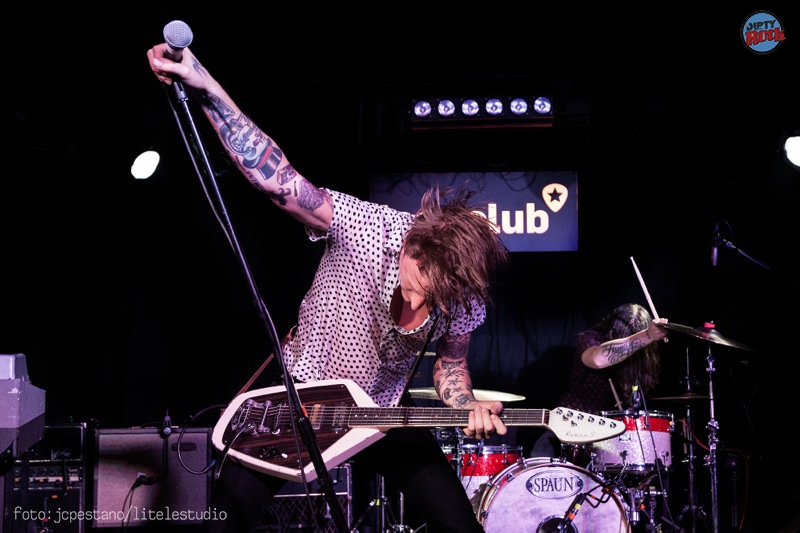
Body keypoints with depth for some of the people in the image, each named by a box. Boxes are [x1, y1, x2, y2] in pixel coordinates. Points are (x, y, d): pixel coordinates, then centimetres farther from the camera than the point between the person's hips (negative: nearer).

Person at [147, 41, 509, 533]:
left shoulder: (465, 299, -18)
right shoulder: (367, 228, -29)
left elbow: (450, 365, 1)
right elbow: (276, 175, -36)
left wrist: (469, 405, -21)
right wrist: (205, 86, -45)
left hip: (382, 409, 3)